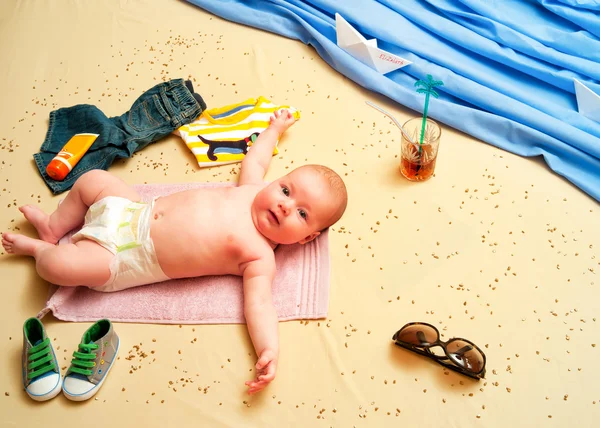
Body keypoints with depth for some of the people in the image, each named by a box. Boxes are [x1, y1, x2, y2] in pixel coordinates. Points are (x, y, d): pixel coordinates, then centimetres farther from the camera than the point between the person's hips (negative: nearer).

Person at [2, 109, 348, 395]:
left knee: (59, 265, -19)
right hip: (137, 212, 6)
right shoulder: (252, 190, -3)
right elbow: (254, 160, 17)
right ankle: (54, 227, 37)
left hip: (126, 259, -6)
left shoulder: (259, 259, -20)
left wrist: (270, 351, -47)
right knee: (93, 179, 12)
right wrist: (273, 130, 30)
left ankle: (40, 248, 20)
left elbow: (259, 302, -30)